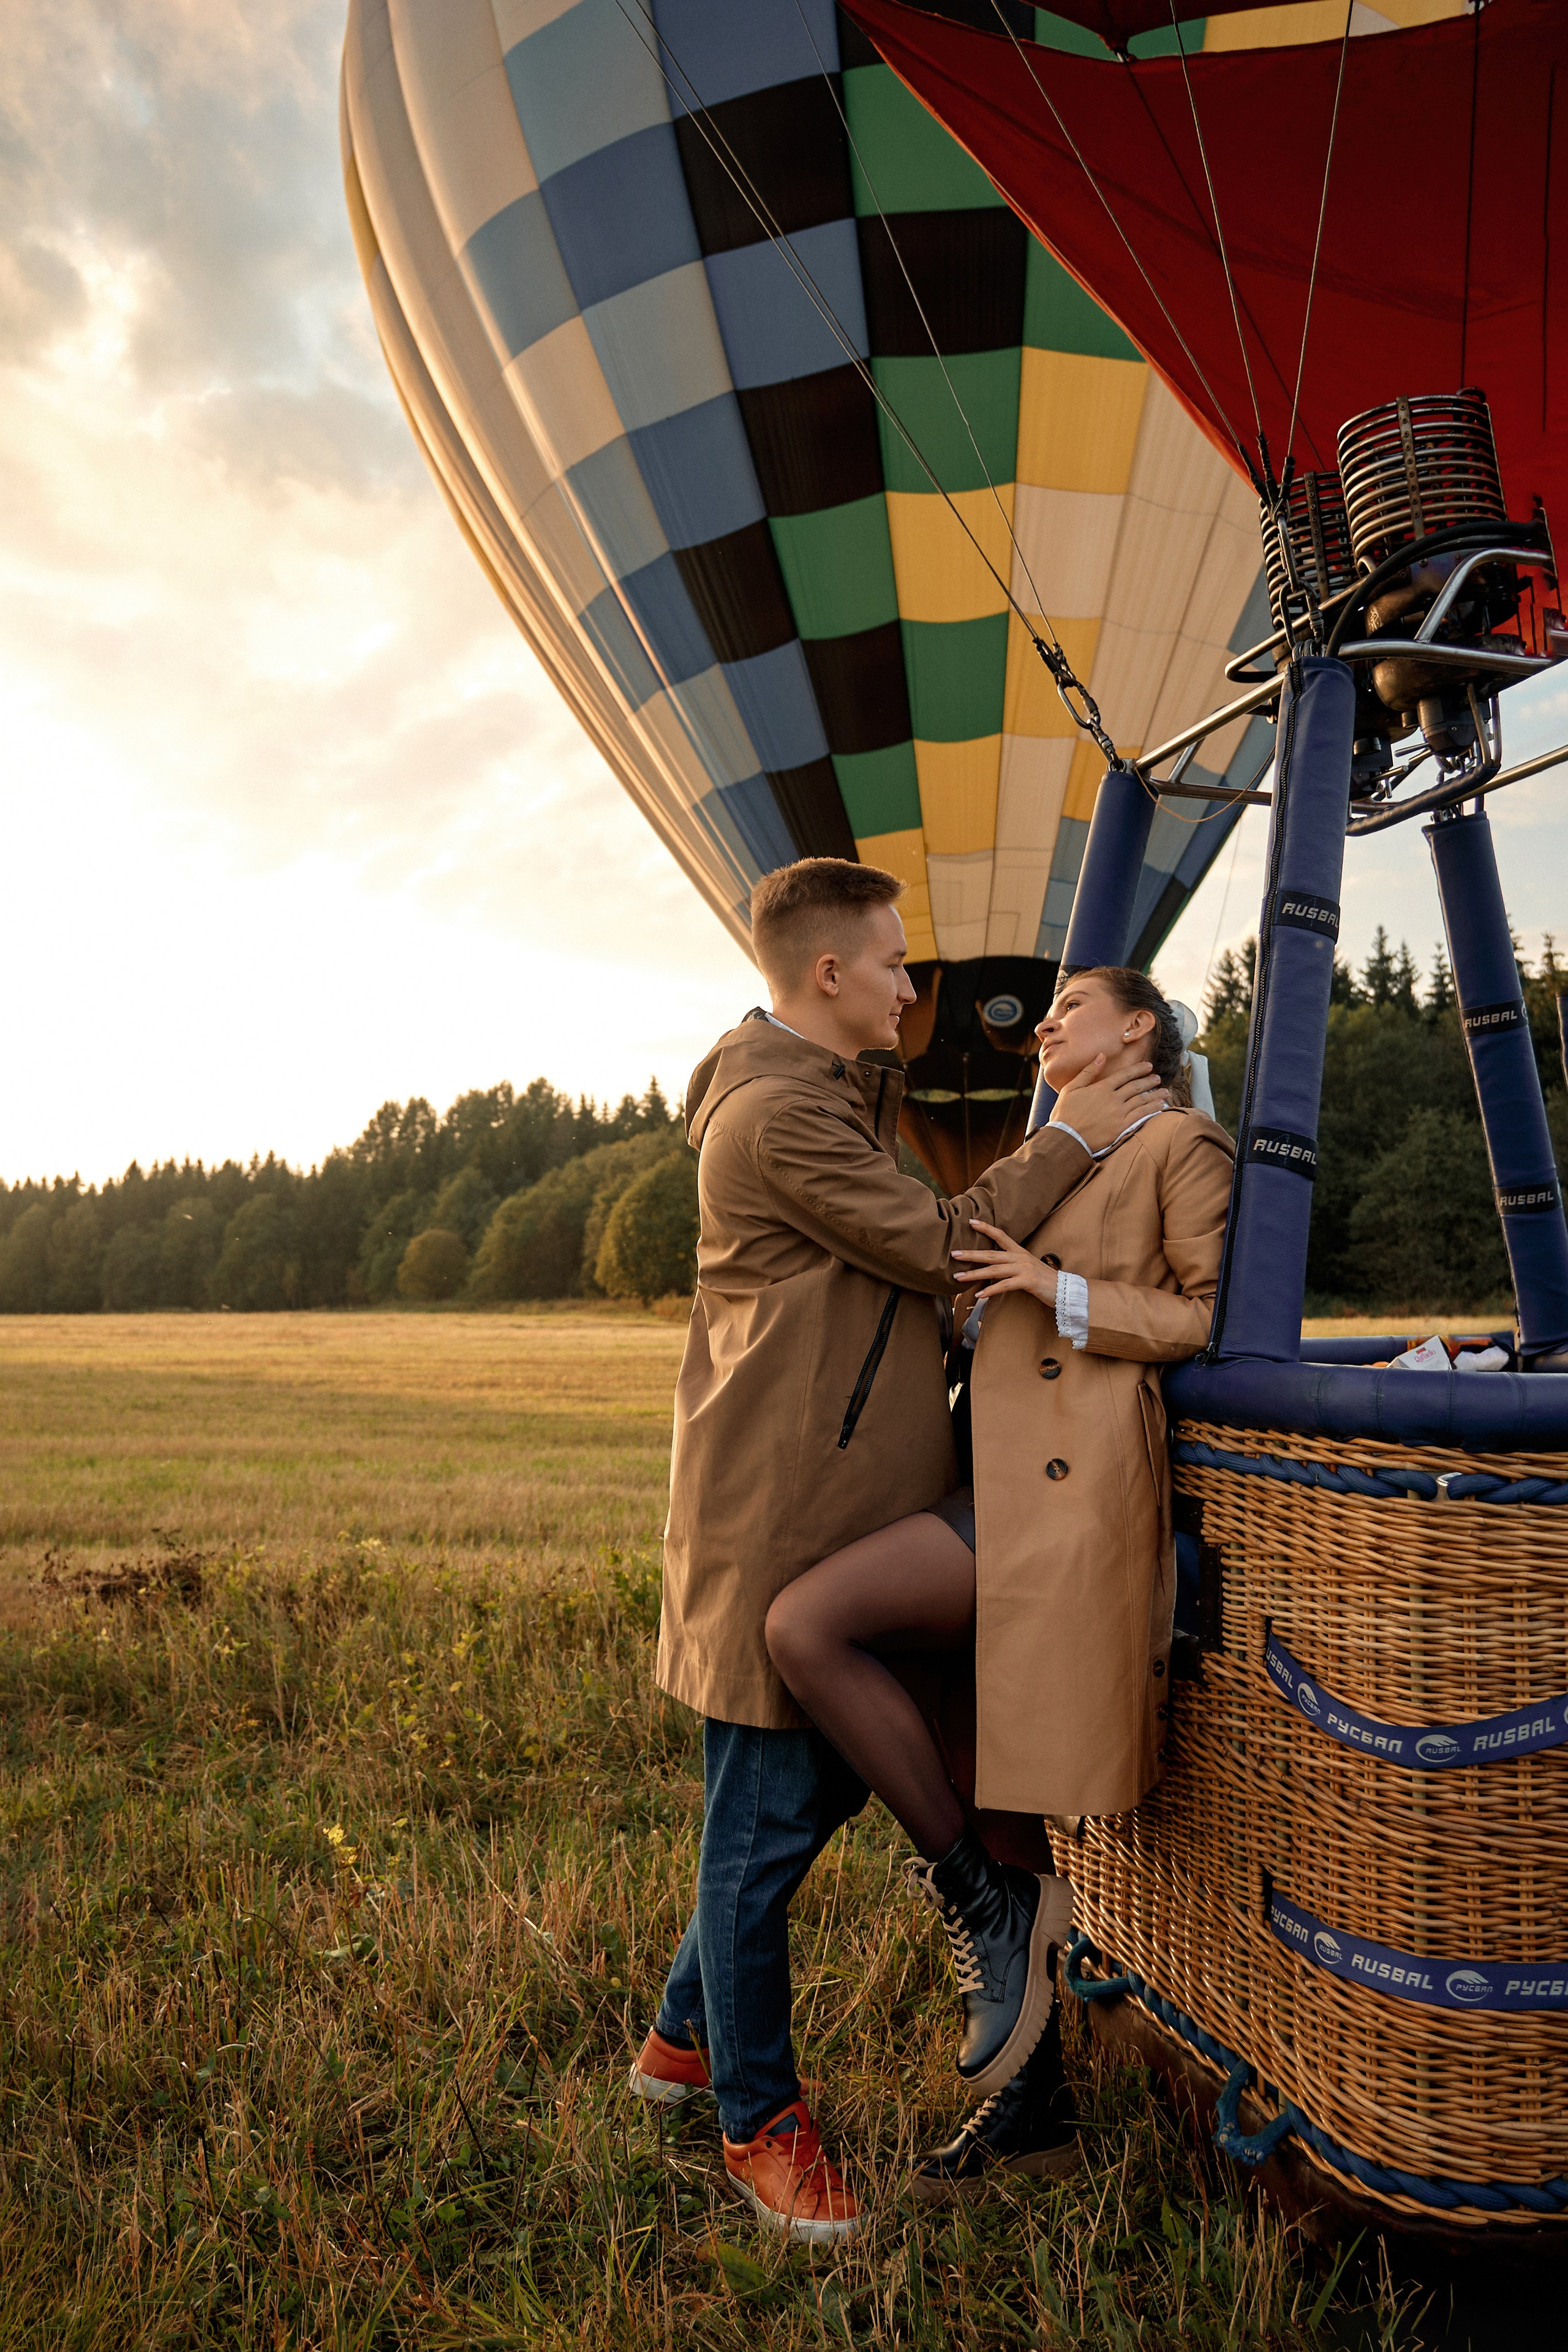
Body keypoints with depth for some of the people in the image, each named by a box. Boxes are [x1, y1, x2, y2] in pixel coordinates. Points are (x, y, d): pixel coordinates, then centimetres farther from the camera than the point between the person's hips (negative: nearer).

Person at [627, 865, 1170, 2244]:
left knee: (822, 1789, 19)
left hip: (850, 1513, 11)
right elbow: (942, 1250, -14)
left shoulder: (837, 1092, 17)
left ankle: (687, 2039, 38)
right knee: (765, 1820, 5)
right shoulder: (777, 1115, -18)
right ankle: (758, 2120, 25)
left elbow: (909, 1265, 17)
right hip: (781, 1521, -11)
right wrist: (1071, 1142, -5)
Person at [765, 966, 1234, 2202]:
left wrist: (1062, 1292, -11)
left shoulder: (1185, 1141, 3)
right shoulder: (1059, 1162, 27)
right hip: (1007, 1491, 9)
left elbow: (1217, 1321, -4)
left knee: (806, 1626, -22)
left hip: (1075, 1491, -9)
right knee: (1001, 1791, 11)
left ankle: (981, 1906, -6)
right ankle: (1035, 2106, 26)